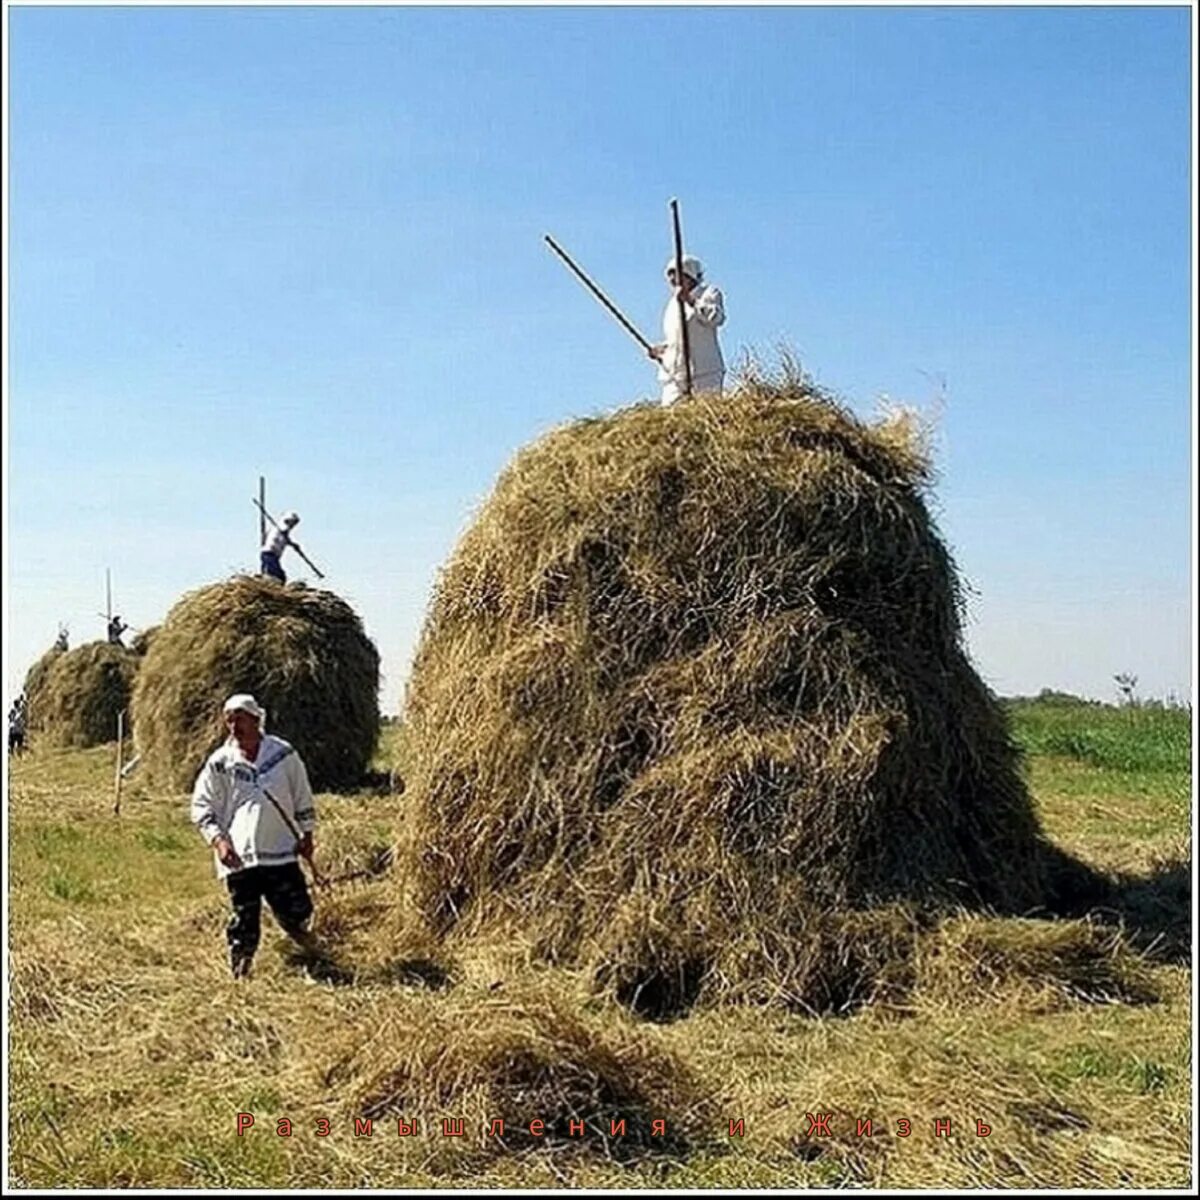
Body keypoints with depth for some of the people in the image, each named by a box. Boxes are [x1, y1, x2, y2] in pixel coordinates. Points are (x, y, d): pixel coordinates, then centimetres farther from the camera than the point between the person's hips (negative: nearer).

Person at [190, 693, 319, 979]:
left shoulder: (284, 754, 3)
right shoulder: (219, 763, 0)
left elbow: (302, 797, 14)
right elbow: (201, 807, 5)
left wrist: (306, 833, 11)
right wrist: (217, 839, -9)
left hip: (281, 851, 1)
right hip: (239, 856, -1)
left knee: (296, 909, 3)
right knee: (245, 916, 0)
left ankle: (297, 930, 38)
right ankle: (240, 971, 19)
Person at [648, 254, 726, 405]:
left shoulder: (709, 293, 7)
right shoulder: (672, 303, 25)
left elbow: (716, 318, -14)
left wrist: (691, 301, -20)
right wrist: (661, 349, 12)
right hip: (674, 377, 6)